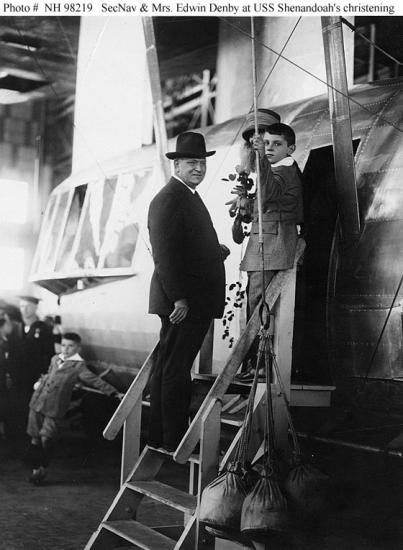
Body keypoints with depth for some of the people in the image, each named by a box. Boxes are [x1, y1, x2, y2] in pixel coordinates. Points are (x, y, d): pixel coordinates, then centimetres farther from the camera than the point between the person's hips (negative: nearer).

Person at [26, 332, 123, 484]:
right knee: (35, 439, 8)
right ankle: (35, 470, 22)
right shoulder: (55, 359, 13)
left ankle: (44, 468, 12)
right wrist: (40, 382, 16)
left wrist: (114, 393, -21)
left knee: (46, 439, -13)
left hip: (54, 408, -5)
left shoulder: (78, 366, -4)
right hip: (37, 403, 5)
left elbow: (95, 380, -12)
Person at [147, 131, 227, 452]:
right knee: (175, 369, -4)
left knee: (171, 368, 15)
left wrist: (215, 252, 11)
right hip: (182, 303, -11)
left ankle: (161, 437, 25)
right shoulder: (168, 200, -14)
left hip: (195, 303, 11)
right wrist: (178, 298, -25)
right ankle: (173, 441, 3)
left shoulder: (189, 197, 19)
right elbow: (165, 254, -21)